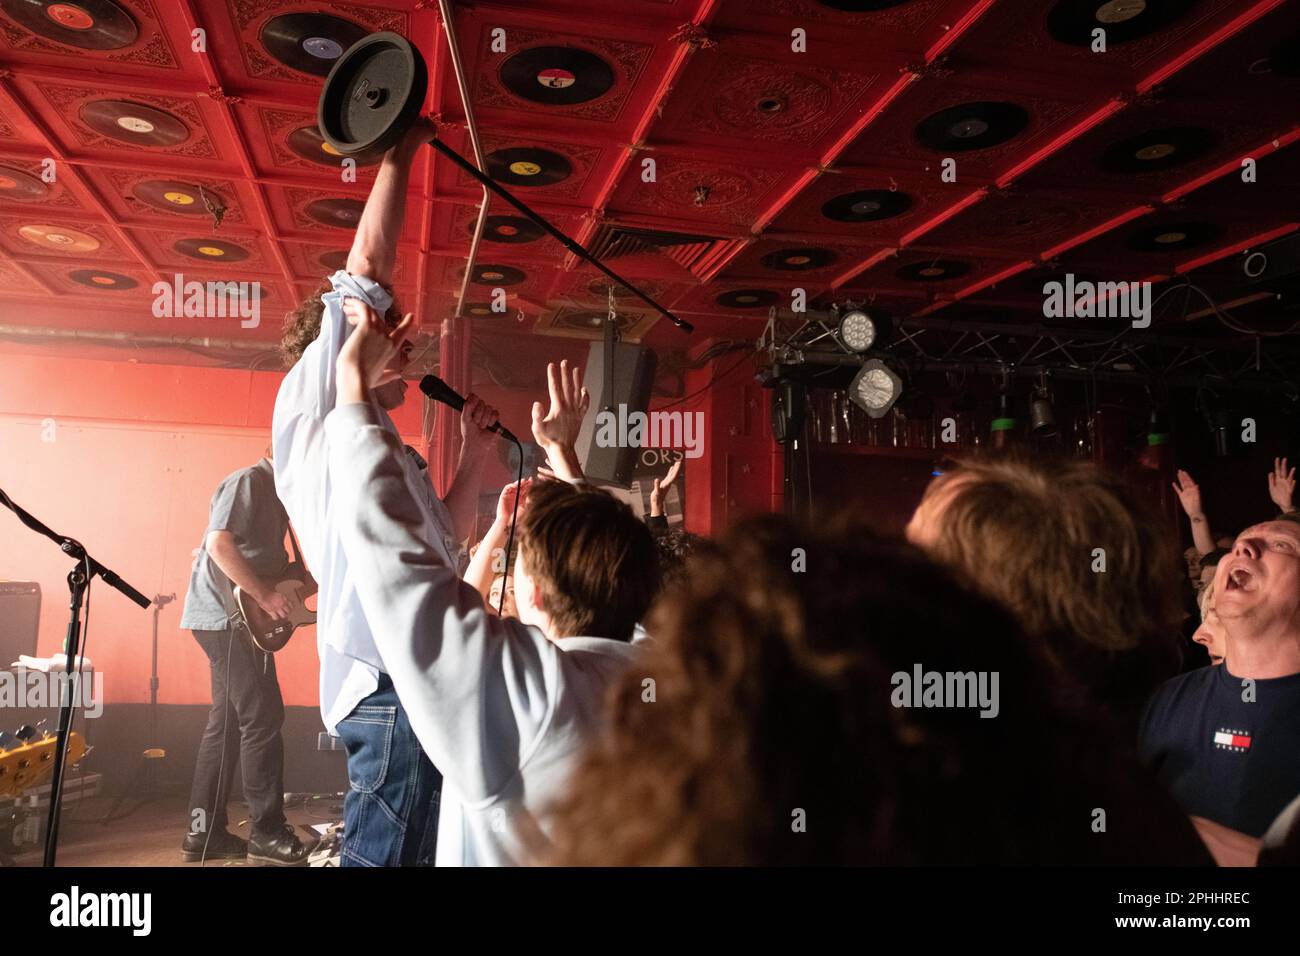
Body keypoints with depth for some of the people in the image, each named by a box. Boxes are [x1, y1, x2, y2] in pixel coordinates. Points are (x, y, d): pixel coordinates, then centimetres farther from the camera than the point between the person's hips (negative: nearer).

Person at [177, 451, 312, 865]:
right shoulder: (249, 480, -11)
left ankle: (205, 832, 17)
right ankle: (267, 833, 1)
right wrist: (265, 596, -21)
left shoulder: (275, 492, 18)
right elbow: (219, 544, -22)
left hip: (235, 617, 10)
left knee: (227, 723, 11)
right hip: (227, 614, -10)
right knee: (262, 719, -7)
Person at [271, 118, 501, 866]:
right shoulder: (310, 407, 2)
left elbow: (446, 540, 27)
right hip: (389, 675, -9)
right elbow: (370, 264, -5)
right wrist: (399, 153, 4)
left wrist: (475, 452, 20)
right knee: (387, 854, -6)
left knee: (412, 850, 15)